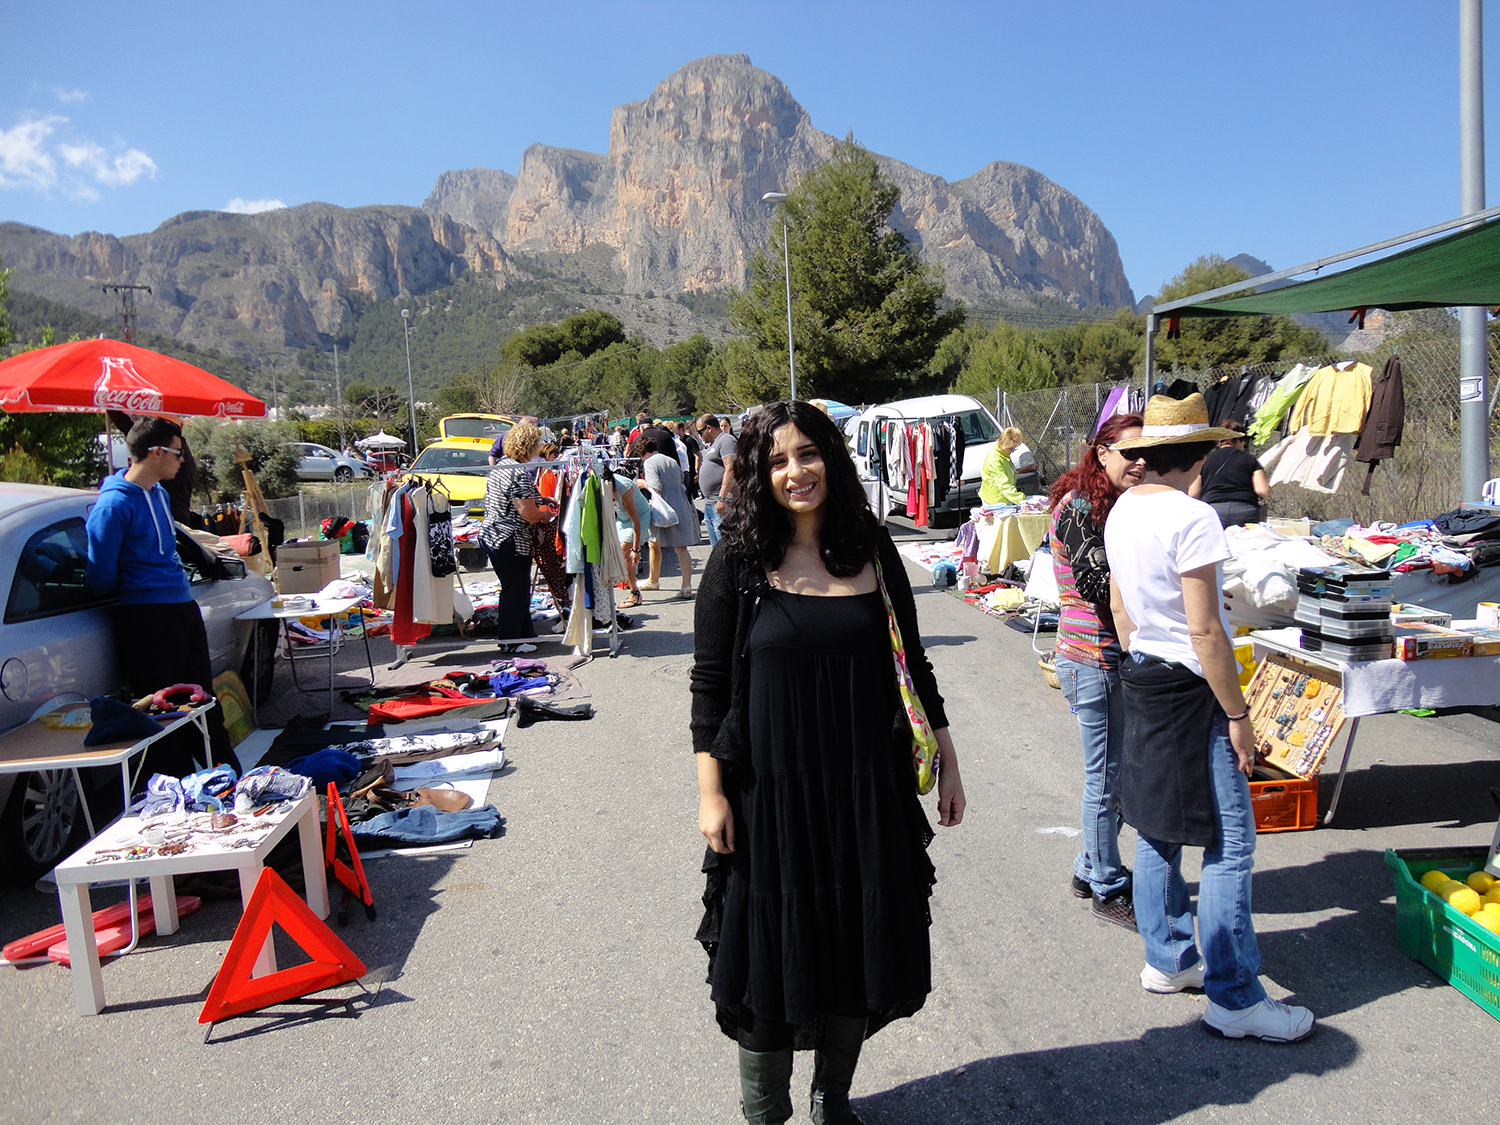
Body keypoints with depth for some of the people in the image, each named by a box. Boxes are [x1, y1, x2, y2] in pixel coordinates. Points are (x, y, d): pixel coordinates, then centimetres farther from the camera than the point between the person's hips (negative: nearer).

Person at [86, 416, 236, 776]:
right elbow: (101, 576, -13)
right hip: (146, 621, -9)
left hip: (184, 609, 9)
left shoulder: (159, 494, 12)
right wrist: (134, 591, 4)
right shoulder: (114, 505, -16)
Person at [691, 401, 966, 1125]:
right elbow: (709, 683, -5)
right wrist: (710, 792, -9)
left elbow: (912, 665, 9)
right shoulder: (739, 562, -6)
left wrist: (945, 761, 9)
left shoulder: (874, 551, 2)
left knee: (859, 950, 14)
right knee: (773, 956, 8)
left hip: (867, 789, 3)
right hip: (771, 789, -3)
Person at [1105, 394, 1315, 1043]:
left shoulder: (1122, 511, 6)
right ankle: (1234, 999, 6)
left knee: (1157, 827, 17)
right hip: (1191, 688, -9)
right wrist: (1237, 714, -13)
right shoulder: (1191, 518, -20)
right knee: (1230, 844, -1)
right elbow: (1205, 631, -21)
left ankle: (1166, 959, 30)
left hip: (1141, 677, 9)